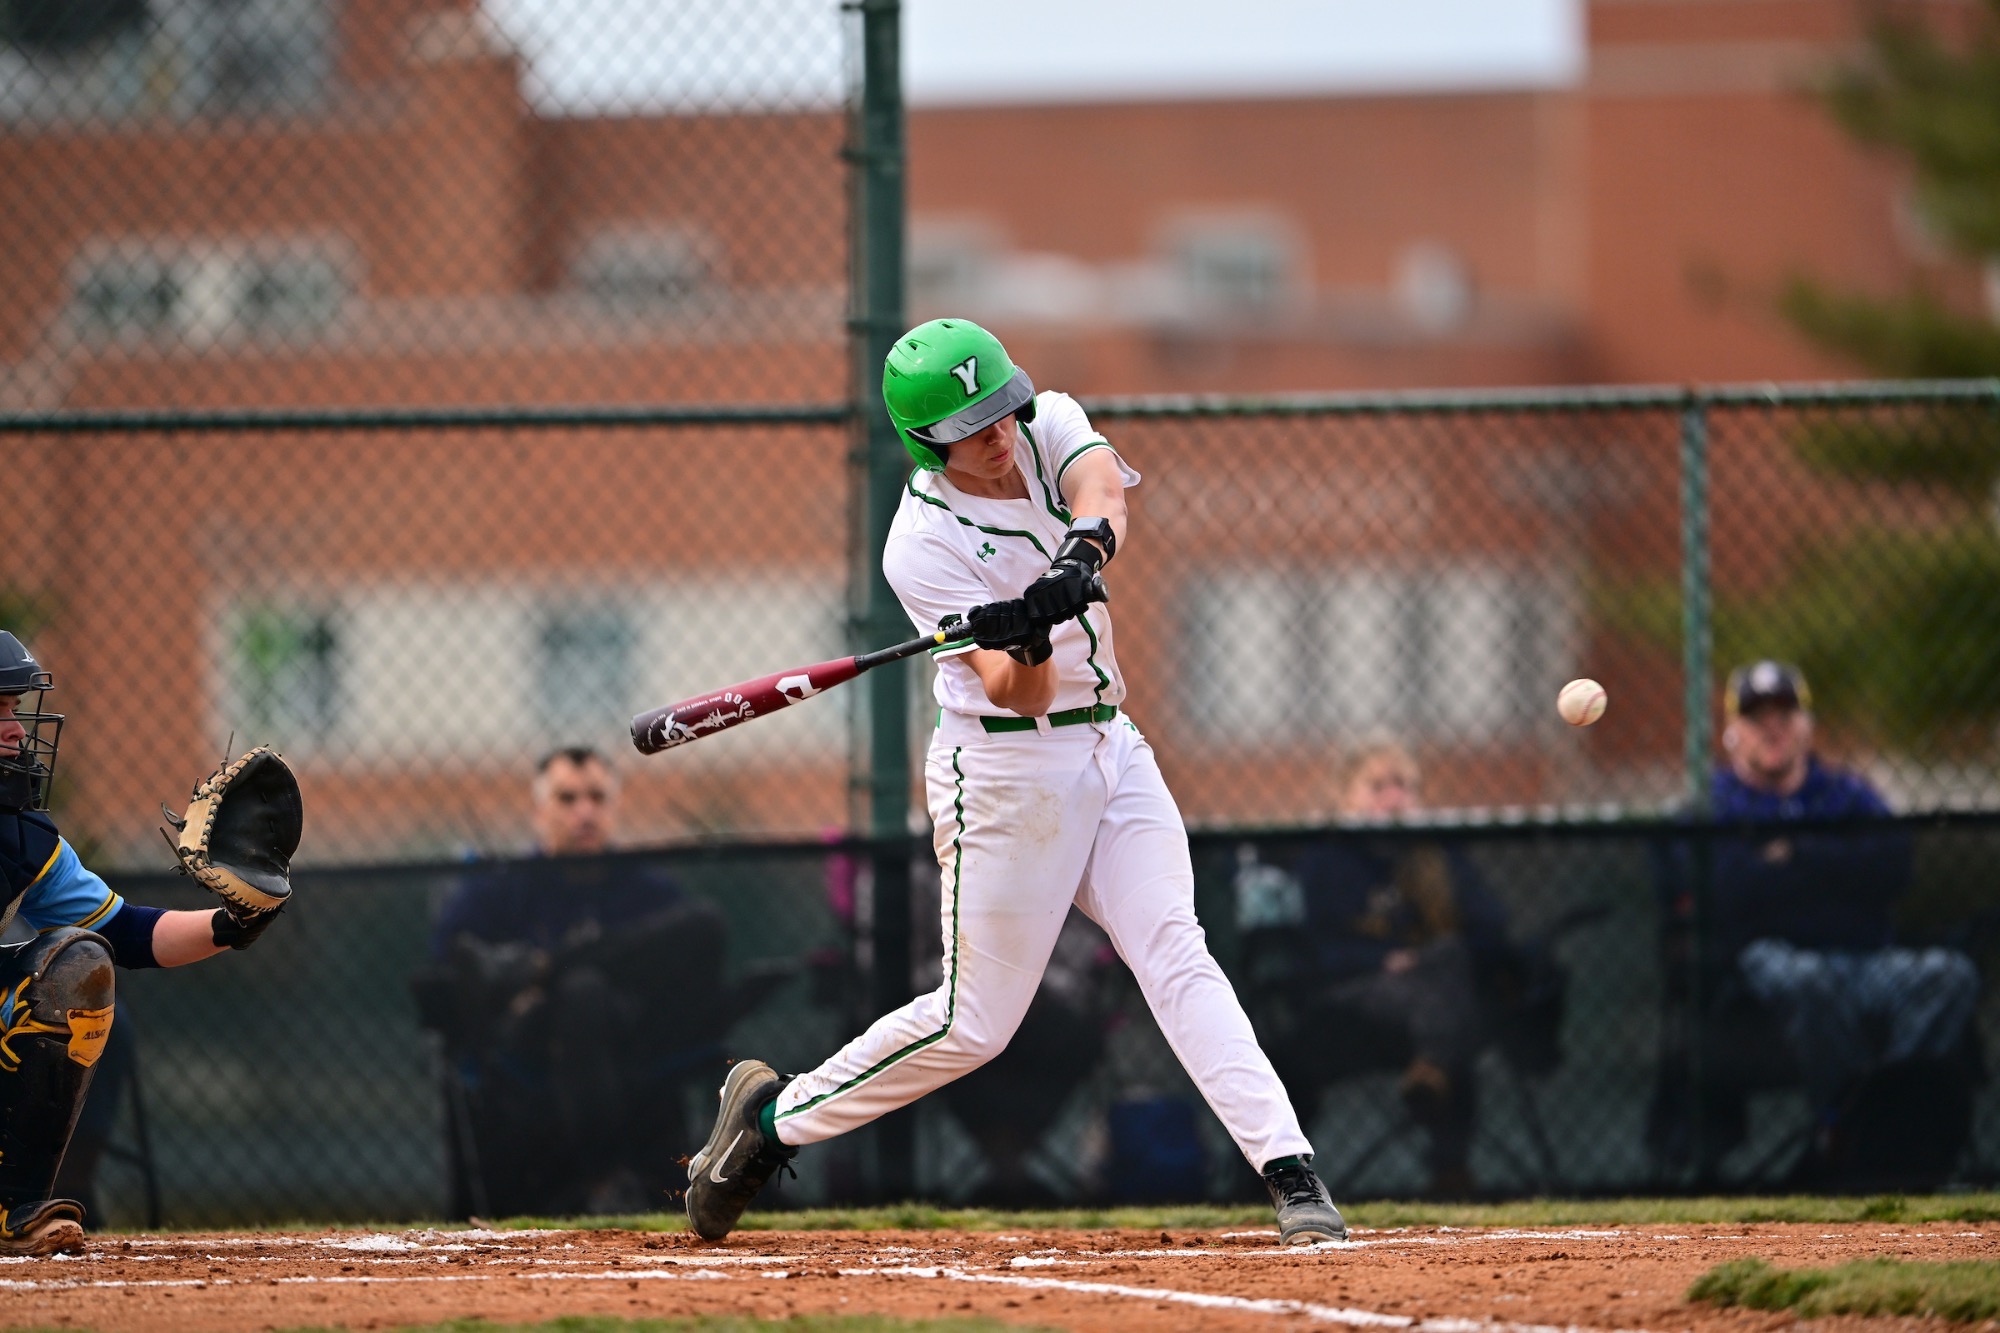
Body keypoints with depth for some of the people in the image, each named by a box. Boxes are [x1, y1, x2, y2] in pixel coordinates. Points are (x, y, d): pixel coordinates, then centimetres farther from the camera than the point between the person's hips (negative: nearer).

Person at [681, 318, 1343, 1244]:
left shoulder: (1049, 427, 0)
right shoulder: (922, 547, -16)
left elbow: (1101, 490, -23)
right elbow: (1011, 692, -24)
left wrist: (1081, 553, -45)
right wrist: (1030, 644, -46)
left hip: (1110, 747, 5)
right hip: (1005, 772, -5)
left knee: (1176, 958, -9)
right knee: (976, 1023, -1)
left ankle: (1289, 1170, -18)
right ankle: (774, 1115, 17)